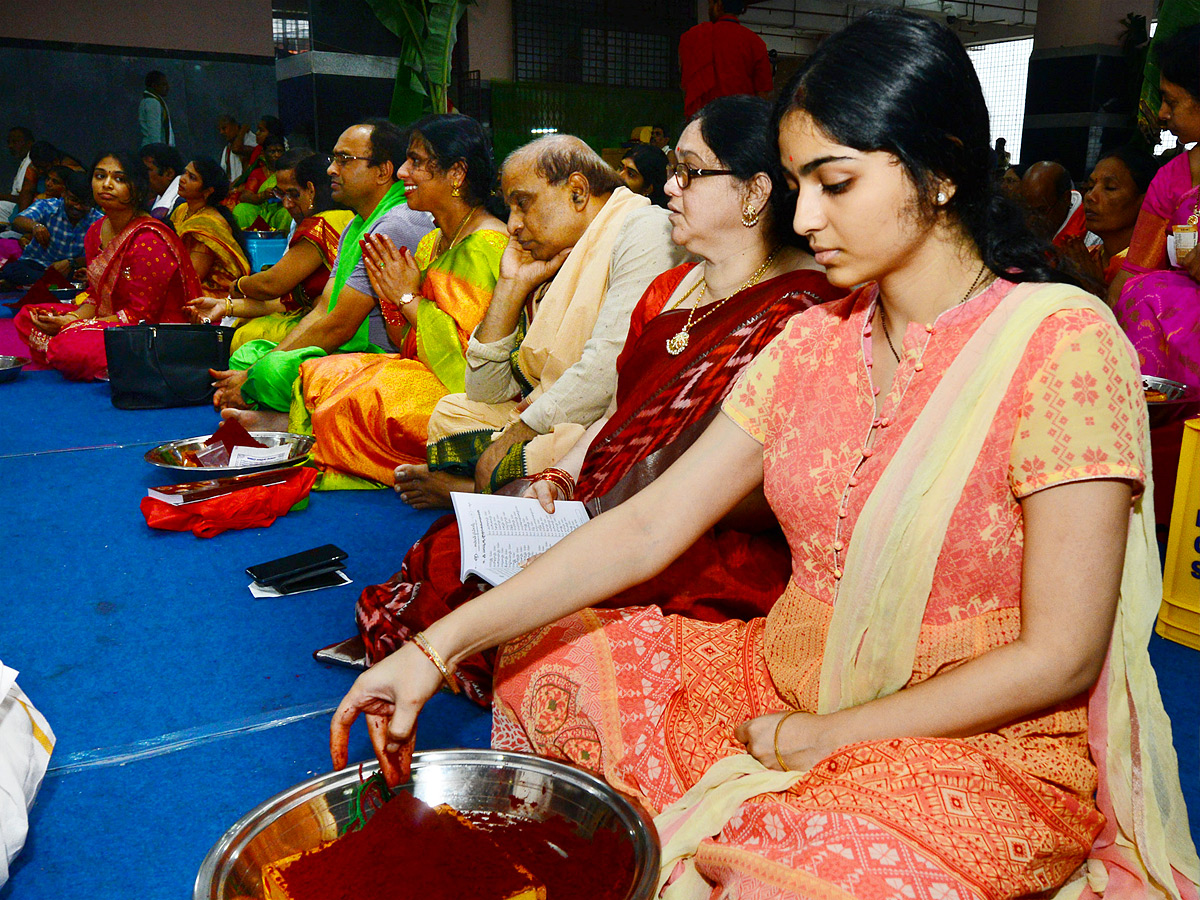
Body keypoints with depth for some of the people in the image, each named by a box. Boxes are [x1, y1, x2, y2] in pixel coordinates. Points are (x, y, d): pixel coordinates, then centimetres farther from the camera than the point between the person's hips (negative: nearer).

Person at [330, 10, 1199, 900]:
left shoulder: (1061, 343, -15)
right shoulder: (816, 343, 2)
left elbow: (1059, 657, -16)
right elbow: (648, 526, -4)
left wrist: (827, 736, -13)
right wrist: (441, 646, -10)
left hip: (979, 750, -5)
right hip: (788, 683, 6)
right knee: (546, 665, 3)